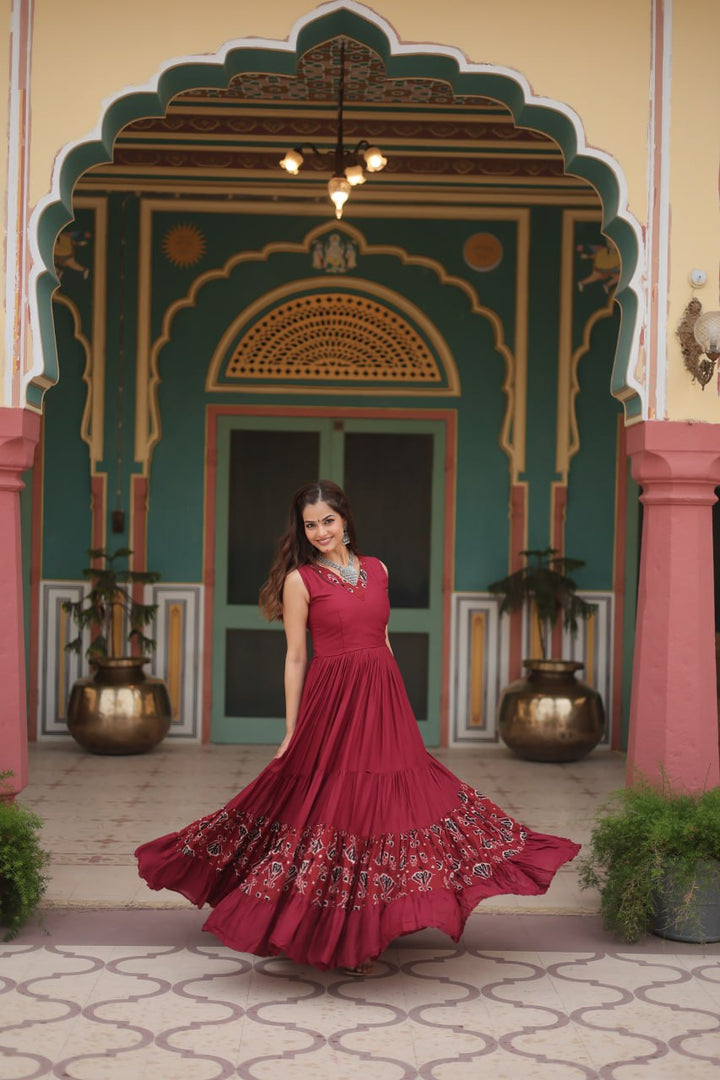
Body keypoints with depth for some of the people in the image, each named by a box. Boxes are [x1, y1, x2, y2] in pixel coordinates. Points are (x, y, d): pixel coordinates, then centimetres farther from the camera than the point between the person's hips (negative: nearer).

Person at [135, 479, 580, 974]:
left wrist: (395, 702, 14)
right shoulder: (300, 580, -3)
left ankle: (367, 928, 23)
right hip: (332, 703, -5)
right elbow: (296, 657, -2)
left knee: (381, 803, 8)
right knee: (332, 804, -1)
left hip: (384, 700, 5)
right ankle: (336, 937, 12)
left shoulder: (376, 570, 11)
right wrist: (291, 732, -3)